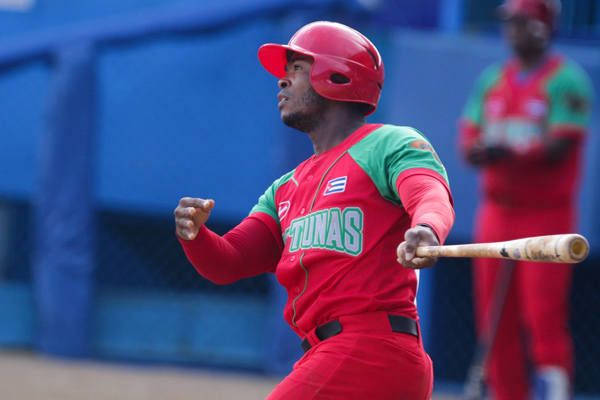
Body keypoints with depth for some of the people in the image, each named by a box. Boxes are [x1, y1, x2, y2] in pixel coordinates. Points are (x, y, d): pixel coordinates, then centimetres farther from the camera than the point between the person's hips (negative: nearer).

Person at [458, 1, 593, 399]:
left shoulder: (567, 79, -4)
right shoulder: (492, 79, 15)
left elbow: (560, 146, -15)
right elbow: (469, 141, 10)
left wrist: (509, 154, -28)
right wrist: (477, 151, -14)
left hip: (547, 213, -6)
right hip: (497, 212, 6)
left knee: (544, 314, -15)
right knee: (495, 318, 5)